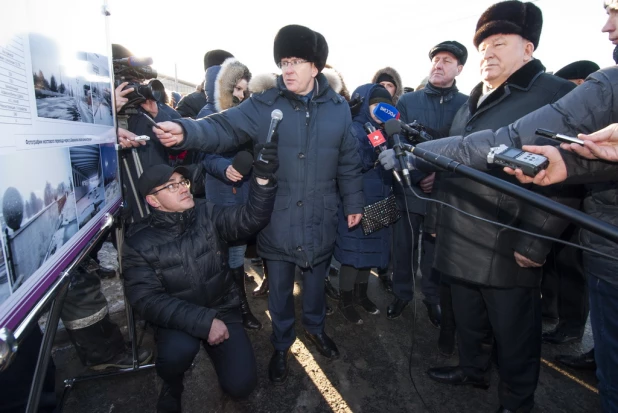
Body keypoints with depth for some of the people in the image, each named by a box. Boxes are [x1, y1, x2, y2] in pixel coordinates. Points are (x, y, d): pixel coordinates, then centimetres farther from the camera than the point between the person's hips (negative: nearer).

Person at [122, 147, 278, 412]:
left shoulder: (207, 215, -6)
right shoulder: (139, 242, -11)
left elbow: (251, 219, -21)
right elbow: (147, 299, -19)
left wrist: (263, 176, -39)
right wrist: (203, 321, -29)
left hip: (223, 309, 2)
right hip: (178, 318, -1)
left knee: (240, 385, -10)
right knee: (179, 350, -35)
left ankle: (214, 347, 24)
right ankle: (171, 386, 3)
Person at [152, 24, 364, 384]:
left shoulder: (338, 108, 0)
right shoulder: (264, 104, -6)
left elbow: (349, 162, 5)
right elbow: (223, 128, -16)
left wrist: (354, 202, 7)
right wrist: (186, 131, -35)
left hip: (320, 219, 2)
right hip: (277, 219, -1)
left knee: (316, 279, 21)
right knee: (279, 287, 15)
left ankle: (315, 327, 50)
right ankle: (282, 344, 41)